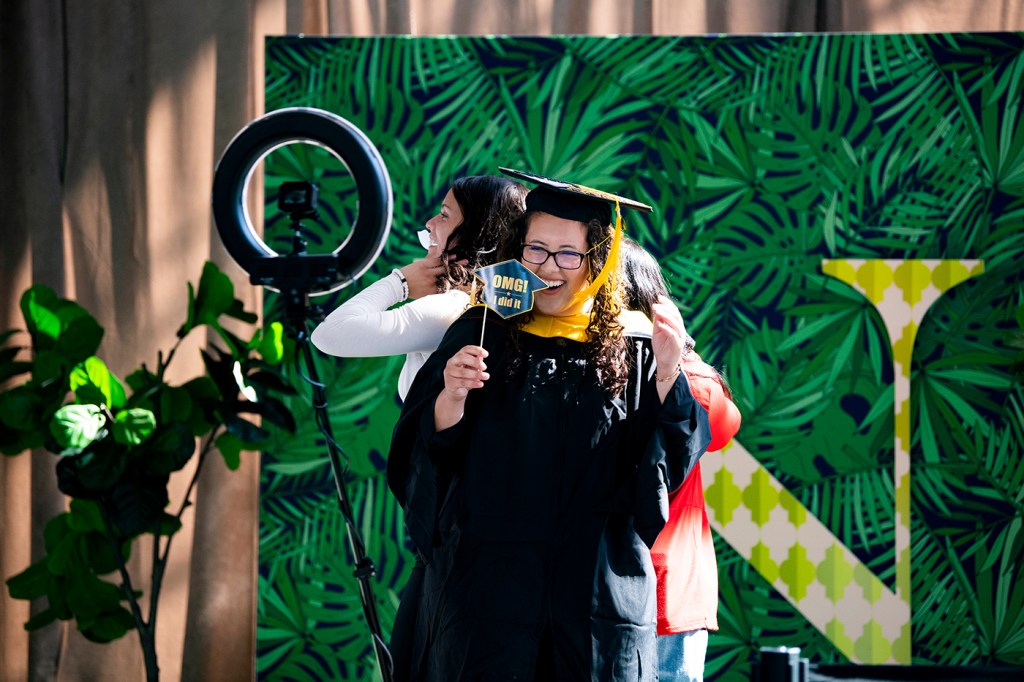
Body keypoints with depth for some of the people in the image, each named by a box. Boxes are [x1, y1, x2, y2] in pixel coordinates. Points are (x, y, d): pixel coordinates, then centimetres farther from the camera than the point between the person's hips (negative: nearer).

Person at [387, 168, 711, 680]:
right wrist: (453, 397, -19)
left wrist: (668, 375, -14)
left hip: (600, 594, 0)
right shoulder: (480, 335, 3)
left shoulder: (633, 348, 4)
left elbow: (671, 460, 0)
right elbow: (420, 454, 0)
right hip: (490, 579, 0)